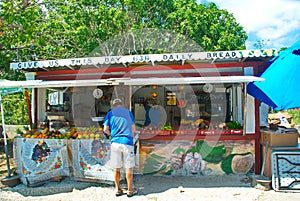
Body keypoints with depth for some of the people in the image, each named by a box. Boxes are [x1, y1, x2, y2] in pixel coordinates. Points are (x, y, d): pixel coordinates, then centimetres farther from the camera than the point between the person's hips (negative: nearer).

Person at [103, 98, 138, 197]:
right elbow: (133, 129, 12)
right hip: (127, 142, -1)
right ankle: (130, 190, 16)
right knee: (129, 167, 7)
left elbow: (105, 129, 0)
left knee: (116, 168, 10)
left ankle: (118, 189, 20)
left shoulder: (110, 113, 7)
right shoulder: (128, 112, 9)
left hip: (115, 142, 1)